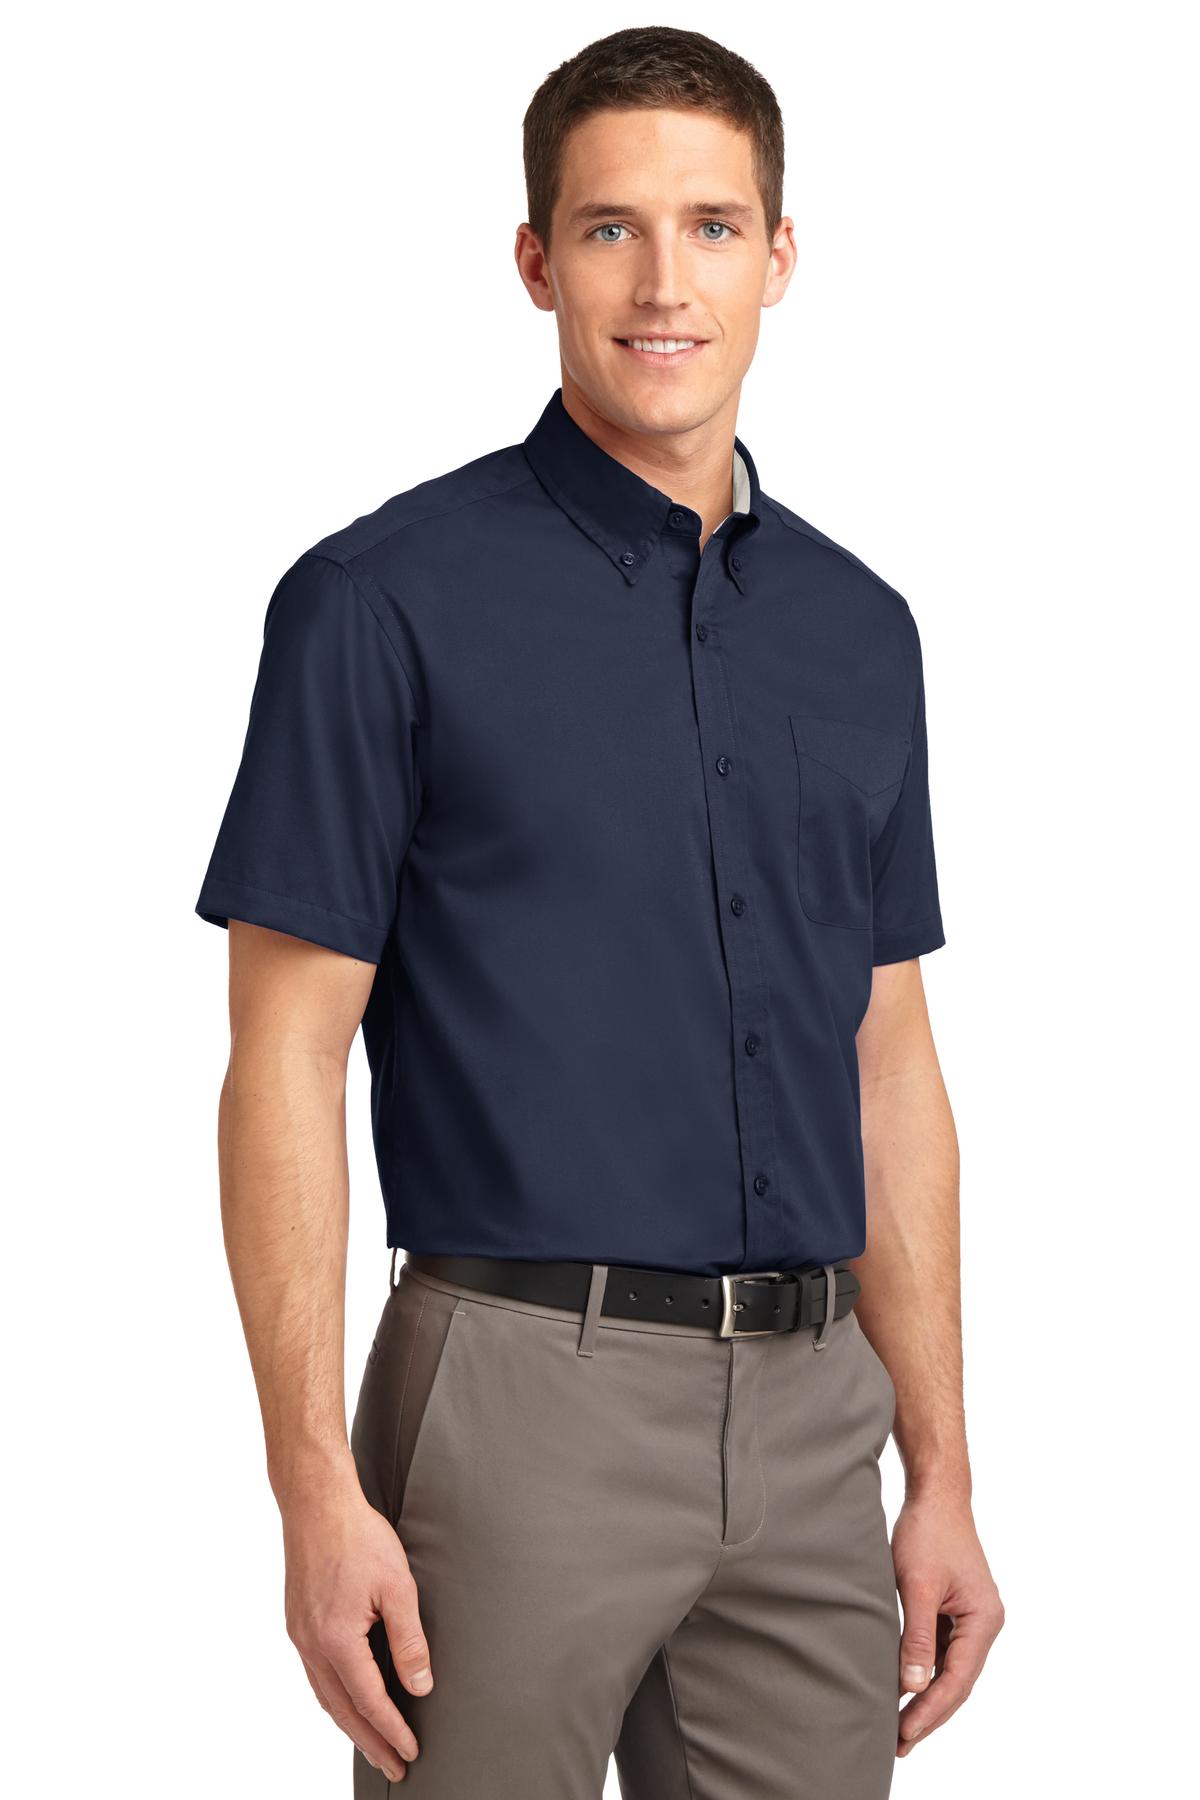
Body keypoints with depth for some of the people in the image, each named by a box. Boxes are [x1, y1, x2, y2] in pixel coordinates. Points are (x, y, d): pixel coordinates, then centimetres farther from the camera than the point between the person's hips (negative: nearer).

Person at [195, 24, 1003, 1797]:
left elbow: (889, 1060, 14)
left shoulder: (858, 627, 10)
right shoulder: (390, 600, -6)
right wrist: (317, 1489, -15)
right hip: (526, 1391, -5)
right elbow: (288, 1054, -8)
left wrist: (941, 1469, 10)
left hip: (812, 1412, 5)